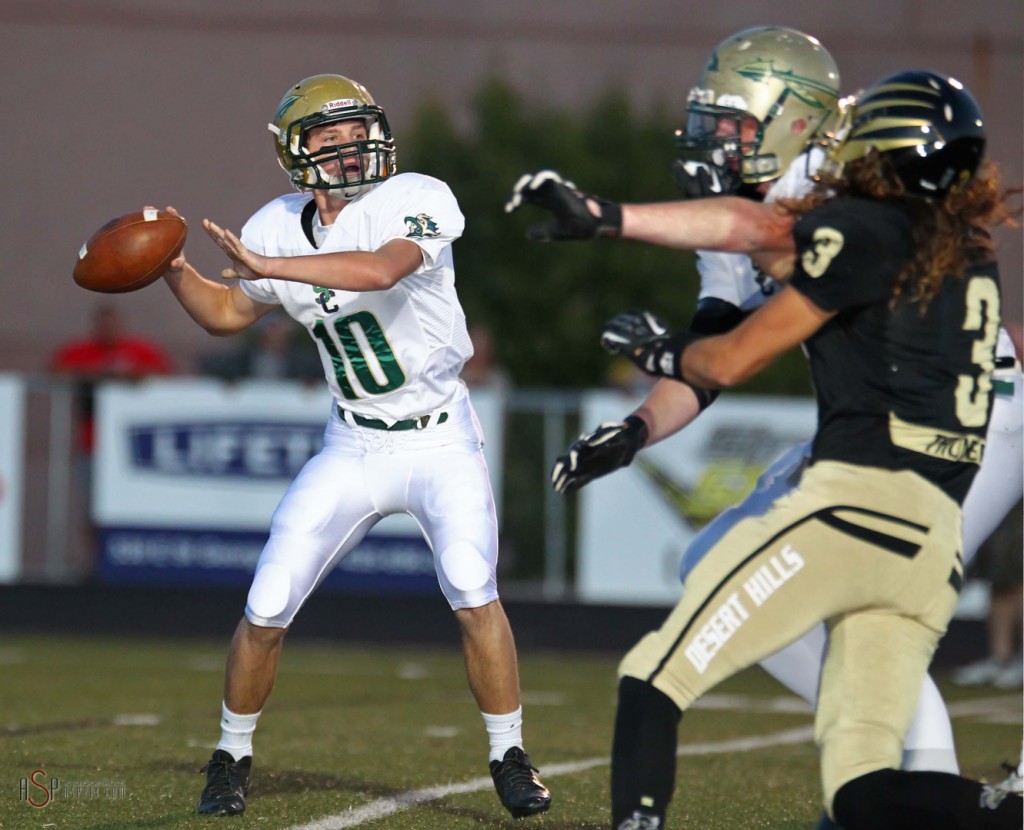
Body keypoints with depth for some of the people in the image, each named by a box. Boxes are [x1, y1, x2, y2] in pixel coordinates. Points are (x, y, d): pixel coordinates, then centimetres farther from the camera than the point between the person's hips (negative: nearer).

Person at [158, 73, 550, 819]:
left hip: (441, 442, -4)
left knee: (474, 594, -20)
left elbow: (381, 269, -37)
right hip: (353, 448, 4)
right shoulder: (278, 230, -1)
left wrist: (267, 266, -40)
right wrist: (171, 267, -1)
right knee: (267, 609, -1)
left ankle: (510, 759, -2)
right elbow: (229, 313, 16)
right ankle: (233, 755, 20)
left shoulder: (413, 201, -16)